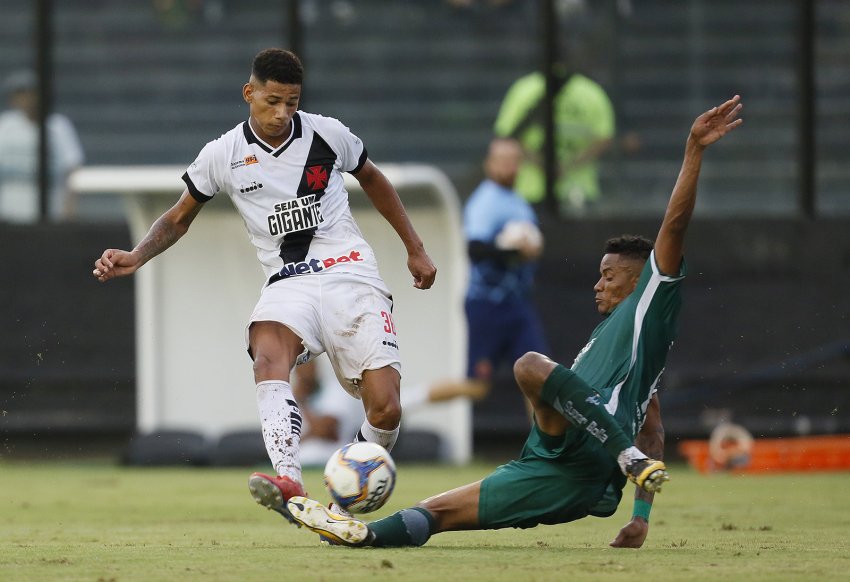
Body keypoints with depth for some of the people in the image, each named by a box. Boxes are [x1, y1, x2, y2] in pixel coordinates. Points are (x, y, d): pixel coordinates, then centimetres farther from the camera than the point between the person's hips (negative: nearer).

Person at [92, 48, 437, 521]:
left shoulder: (328, 135, 2)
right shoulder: (222, 155, 2)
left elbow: (373, 180, 21)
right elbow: (181, 216, 16)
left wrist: (415, 248, 24)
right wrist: (137, 256, -1)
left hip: (350, 273, 0)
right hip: (288, 283, 0)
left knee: (385, 410, -15)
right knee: (268, 354, -37)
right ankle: (289, 482, -54)